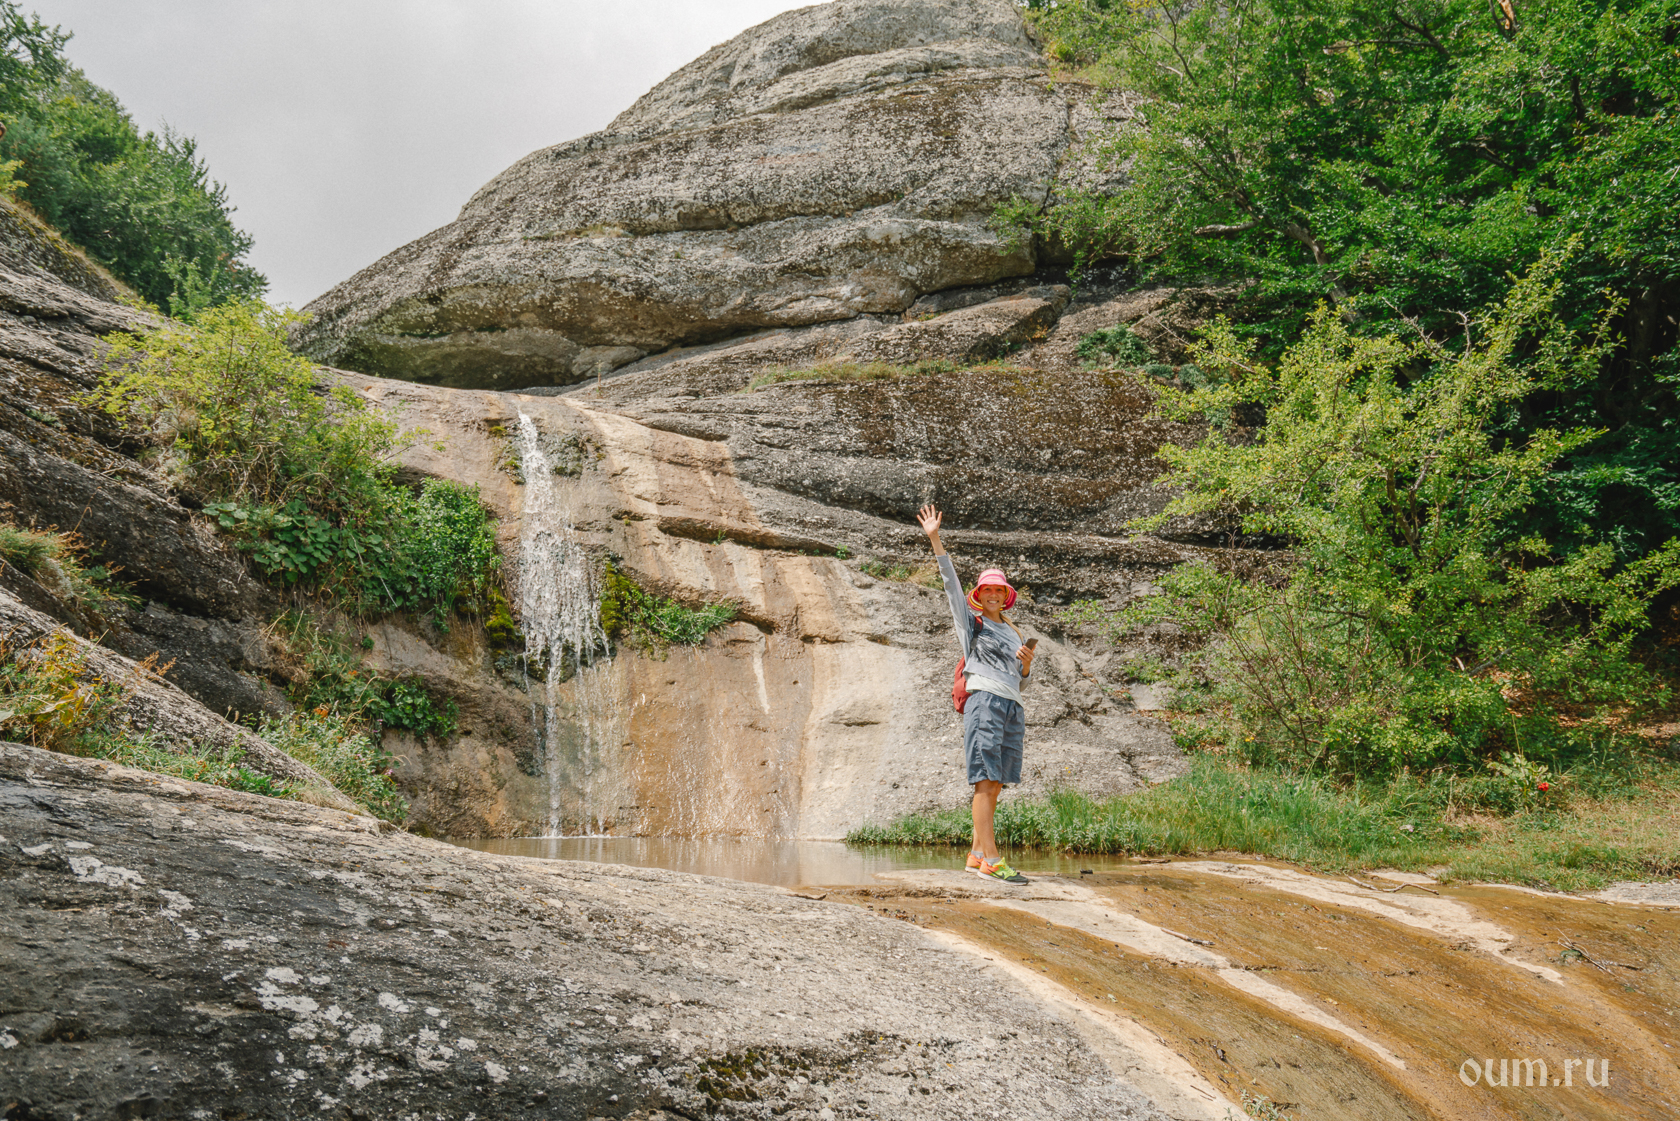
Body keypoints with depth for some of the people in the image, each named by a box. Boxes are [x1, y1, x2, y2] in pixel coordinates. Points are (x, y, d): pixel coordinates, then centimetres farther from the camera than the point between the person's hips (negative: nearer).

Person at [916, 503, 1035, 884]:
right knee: (987, 783, -13)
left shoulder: (1013, 633, 24)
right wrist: (935, 540, -6)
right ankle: (992, 861, -18)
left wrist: (1027, 665, 4)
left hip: (1012, 709, 6)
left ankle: (977, 855, 7)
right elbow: (951, 582, 1)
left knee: (993, 786, 3)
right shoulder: (972, 624, 10)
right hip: (985, 702, -6)